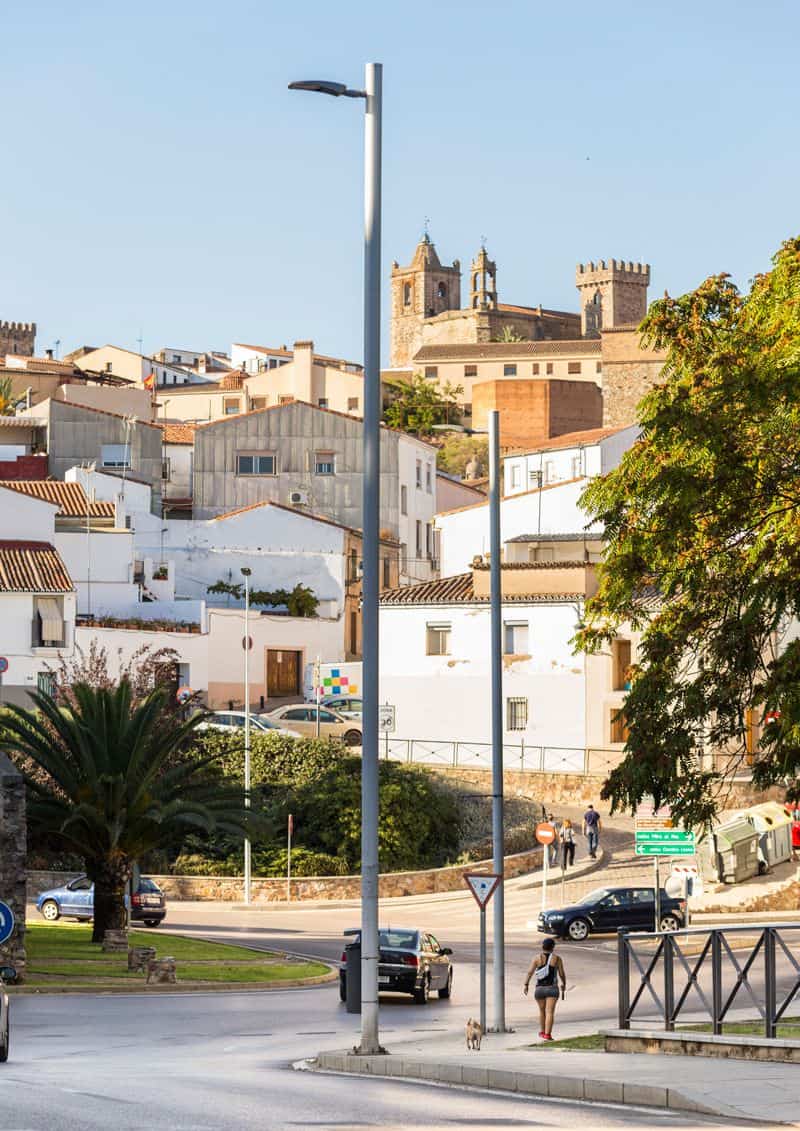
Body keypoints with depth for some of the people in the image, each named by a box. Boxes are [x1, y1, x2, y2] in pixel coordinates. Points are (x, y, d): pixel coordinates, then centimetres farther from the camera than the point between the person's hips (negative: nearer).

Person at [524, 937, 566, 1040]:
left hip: (539, 989, 2)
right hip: (552, 988, -2)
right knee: (550, 1012, -8)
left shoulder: (537, 958, -1)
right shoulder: (556, 958, -3)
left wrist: (526, 985, -11)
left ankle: (543, 1032, 37)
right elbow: (562, 974, 3)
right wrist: (564, 984, 20)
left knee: (542, 1011, 22)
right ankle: (547, 1035, -20)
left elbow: (530, 972, -10)